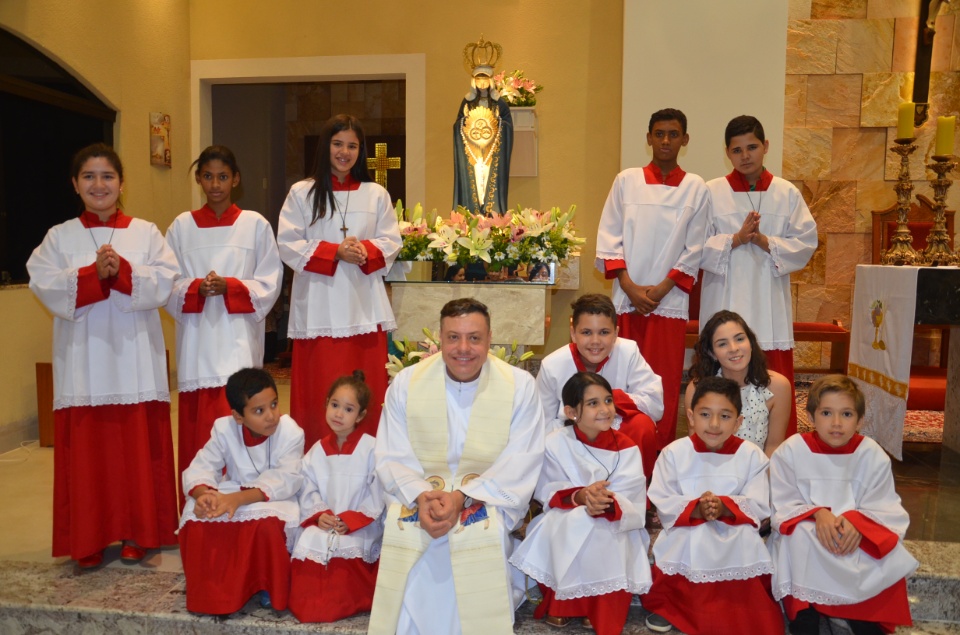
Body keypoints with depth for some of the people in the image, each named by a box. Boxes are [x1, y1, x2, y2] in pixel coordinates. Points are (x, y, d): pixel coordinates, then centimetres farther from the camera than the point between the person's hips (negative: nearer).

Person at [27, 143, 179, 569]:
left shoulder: (146, 233, 7)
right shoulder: (59, 236, 8)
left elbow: (164, 282, -5)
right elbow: (43, 284, -5)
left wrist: (123, 271, -19)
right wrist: (93, 274, -17)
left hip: (134, 359, 0)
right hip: (83, 361, 1)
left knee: (138, 448, 3)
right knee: (86, 451, 3)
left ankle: (136, 534, 17)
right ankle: (88, 542, 16)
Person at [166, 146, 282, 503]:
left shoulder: (255, 225, 6)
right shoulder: (182, 226, 10)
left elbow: (269, 282, 1)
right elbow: (168, 284, 7)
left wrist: (230, 287, -14)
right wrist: (196, 289, -13)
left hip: (239, 338, -2)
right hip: (197, 339, 2)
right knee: (198, 430, 2)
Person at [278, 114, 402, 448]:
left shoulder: (376, 194, 10)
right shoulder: (302, 193, 5)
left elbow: (391, 242, 7)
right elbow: (288, 245, -2)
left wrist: (365, 251, -14)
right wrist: (334, 252, -14)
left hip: (364, 306, 2)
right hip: (319, 308, -1)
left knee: (367, 393, 3)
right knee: (319, 392, 1)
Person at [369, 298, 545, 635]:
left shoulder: (520, 385, -8)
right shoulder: (406, 383, -3)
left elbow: (520, 465, -12)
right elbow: (392, 458, -3)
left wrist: (463, 497, -25)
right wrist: (421, 496, -24)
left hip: (492, 494, -1)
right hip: (419, 491, 2)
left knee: (484, 529, -31)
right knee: (402, 527, -27)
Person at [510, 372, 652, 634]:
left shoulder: (626, 447, -9)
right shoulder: (555, 443, -9)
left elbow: (631, 501, -16)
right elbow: (548, 492, -12)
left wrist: (607, 502, -39)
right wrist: (580, 496, -32)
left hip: (613, 526, 0)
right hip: (563, 526, 1)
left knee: (603, 533, -32)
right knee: (554, 526, -30)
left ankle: (602, 609, -8)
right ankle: (559, 601, -5)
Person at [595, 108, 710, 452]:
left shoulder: (696, 188, 7)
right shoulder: (626, 181, 7)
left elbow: (695, 249, 3)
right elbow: (608, 238, 3)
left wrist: (661, 289, -7)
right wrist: (630, 287, -6)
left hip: (669, 300, 0)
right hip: (627, 299, 1)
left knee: (665, 385, 1)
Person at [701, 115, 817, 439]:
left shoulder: (787, 193, 7)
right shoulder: (712, 192, 3)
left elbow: (806, 242, 2)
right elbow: (697, 246, -2)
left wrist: (766, 242, -13)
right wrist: (736, 239, -16)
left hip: (770, 305, 1)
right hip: (725, 301, -1)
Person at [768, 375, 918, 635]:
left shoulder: (873, 455, -5)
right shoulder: (791, 451, -9)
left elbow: (884, 509, -6)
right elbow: (785, 505, -8)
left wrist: (857, 521, -27)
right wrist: (817, 514, -27)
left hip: (862, 540, 2)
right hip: (805, 537, -1)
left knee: (890, 564, -24)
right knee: (798, 542, -32)